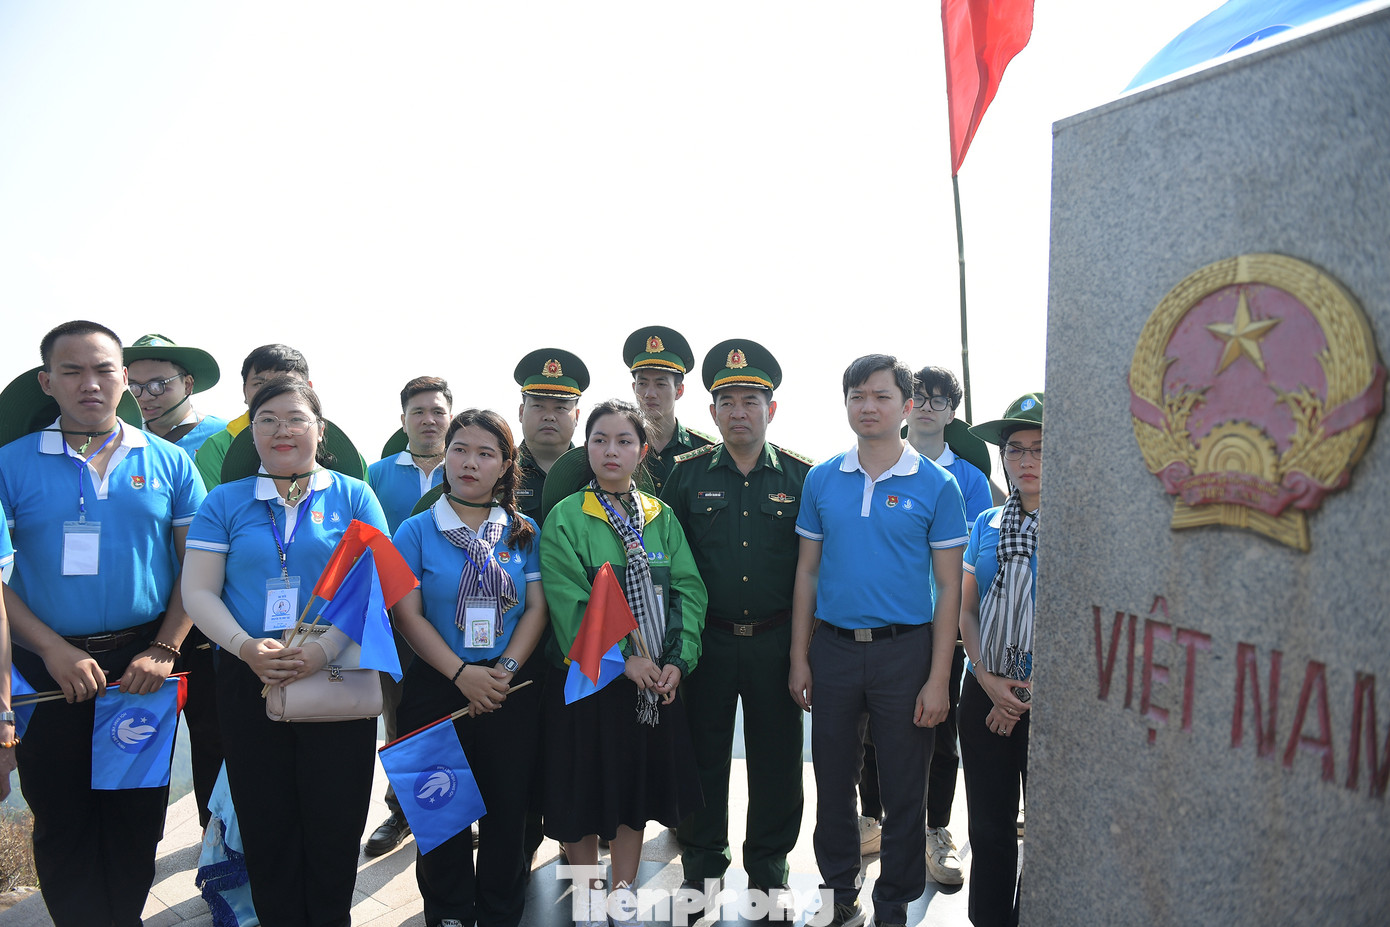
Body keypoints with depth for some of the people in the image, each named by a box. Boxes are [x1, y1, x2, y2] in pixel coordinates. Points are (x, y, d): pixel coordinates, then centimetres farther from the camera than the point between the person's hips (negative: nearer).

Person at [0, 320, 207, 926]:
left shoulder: (168, 461, 2)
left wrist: (164, 649, -9)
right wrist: (54, 651, -14)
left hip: (145, 661, 1)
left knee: (137, 816, 11)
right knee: (61, 820, 11)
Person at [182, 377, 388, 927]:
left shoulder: (354, 498, 3)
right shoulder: (225, 502, 8)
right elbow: (198, 592, 3)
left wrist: (324, 649, -18)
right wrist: (247, 648, -15)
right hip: (249, 684, 2)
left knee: (335, 822, 5)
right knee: (266, 824, 9)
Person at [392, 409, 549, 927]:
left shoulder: (524, 532, 6)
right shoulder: (417, 531, 0)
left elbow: (537, 607, 2)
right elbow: (408, 614, -6)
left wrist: (506, 669, -12)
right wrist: (462, 674, -15)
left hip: (513, 690, 1)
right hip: (438, 689, -1)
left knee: (508, 807, 7)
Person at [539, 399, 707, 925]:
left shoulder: (661, 518, 6)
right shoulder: (566, 518, -6)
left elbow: (688, 590, -1)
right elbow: (570, 604, -15)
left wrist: (679, 660, -13)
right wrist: (621, 659, -20)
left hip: (655, 682, 4)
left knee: (639, 786, 14)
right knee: (585, 789, 8)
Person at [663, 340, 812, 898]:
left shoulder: (801, 476, 1)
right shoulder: (687, 474, 2)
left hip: (776, 640, 0)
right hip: (706, 639, 0)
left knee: (776, 754, 10)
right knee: (703, 752, 10)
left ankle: (769, 863, 29)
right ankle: (701, 863, 29)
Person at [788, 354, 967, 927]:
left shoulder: (936, 486, -5)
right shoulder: (821, 481, 3)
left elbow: (949, 588, -4)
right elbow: (807, 573, 7)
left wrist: (937, 679, -9)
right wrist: (799, 659, 3)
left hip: (905, 649, -2)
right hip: (833, 648, 3)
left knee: (904, 791, 9)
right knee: (832, 783, 13)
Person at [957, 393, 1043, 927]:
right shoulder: (987, 524, 8)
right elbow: (966, 609, 8)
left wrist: (1032, 691, -11)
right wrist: (989, 680, -6)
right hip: (984, 691, 4)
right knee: (988, 824, 13)